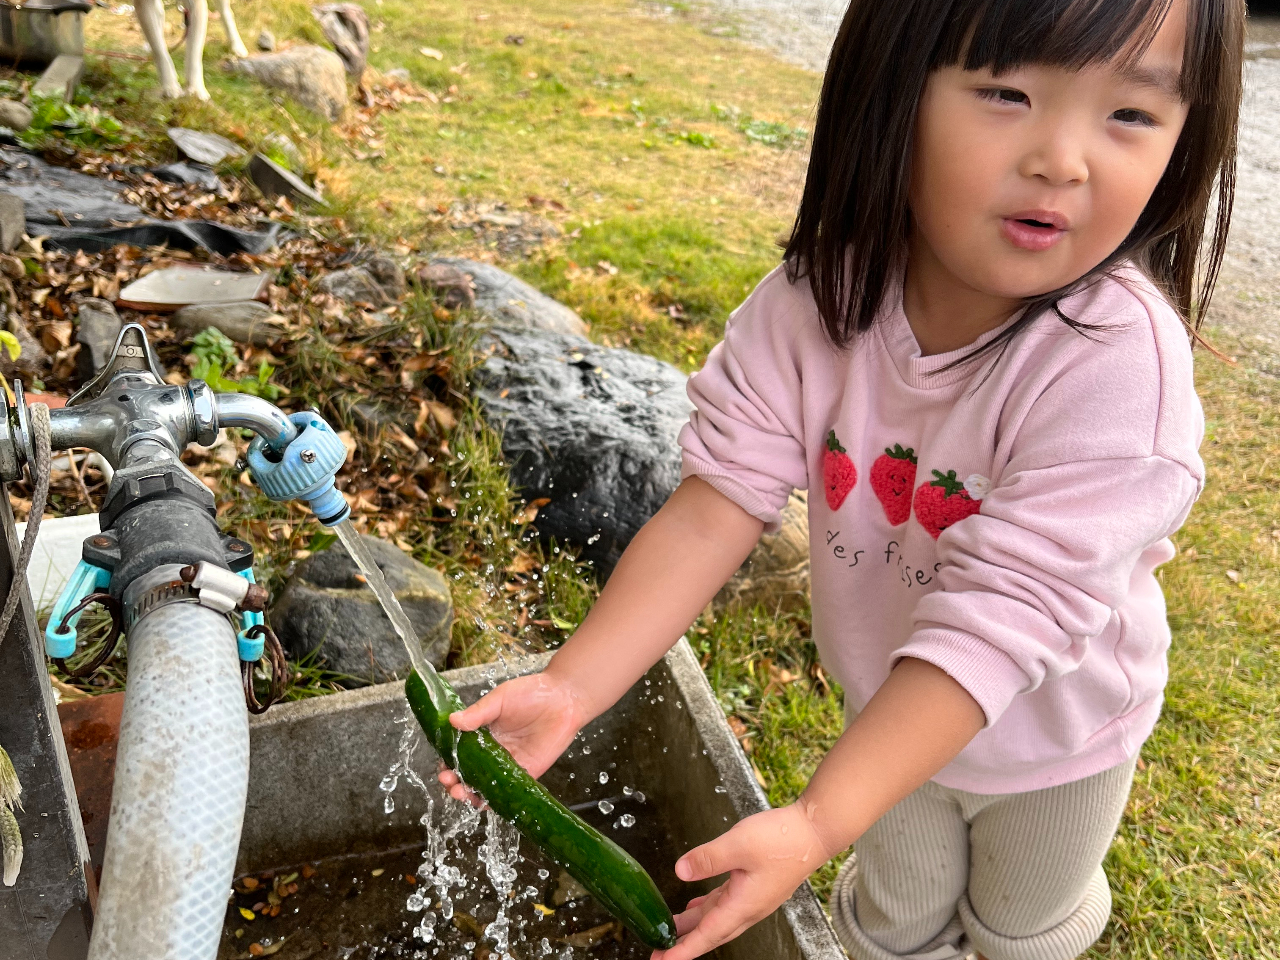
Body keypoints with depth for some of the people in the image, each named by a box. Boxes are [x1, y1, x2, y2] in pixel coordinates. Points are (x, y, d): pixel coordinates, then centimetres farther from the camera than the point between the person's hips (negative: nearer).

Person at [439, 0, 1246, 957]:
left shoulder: (1116, 364, -37)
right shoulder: (821, 299, -26)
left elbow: (990, 624, -40)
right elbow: (715, 508, -26)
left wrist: (815, 825, -47)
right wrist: (572, 685, -36)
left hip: (1054, 734, -1)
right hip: (891, 701, 2)